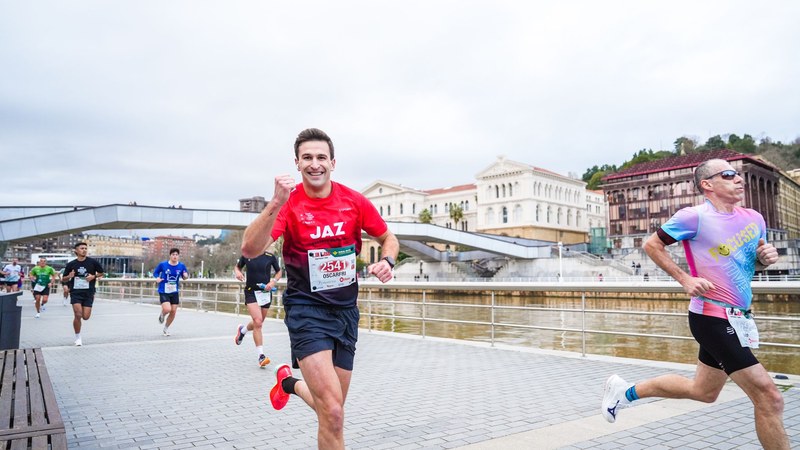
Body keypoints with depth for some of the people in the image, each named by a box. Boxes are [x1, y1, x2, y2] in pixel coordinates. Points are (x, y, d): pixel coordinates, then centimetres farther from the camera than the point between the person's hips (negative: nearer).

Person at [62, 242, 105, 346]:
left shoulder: (92, 262, 1)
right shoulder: (71, 264, 2)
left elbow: (101, 273, 12)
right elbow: (64, 279, 11)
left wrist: (94, 276, -8)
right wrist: (69, 277, -12)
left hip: (88, 292, 1)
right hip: (75, 292, 0)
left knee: (86, 317, -4)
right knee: (78, 315, -12)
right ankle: (78, 337, 7)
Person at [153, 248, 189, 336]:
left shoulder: (181, 266, -4)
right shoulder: (162, 264, -9)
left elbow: (184, 277, 8)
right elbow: (155, 272, 6)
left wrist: (186, 276, -16)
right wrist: (157, 278, -15)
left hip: (174, 292, 3)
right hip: (163, 292, -3)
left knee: (173, 312, 4)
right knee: (167, 309, -21)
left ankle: (166, 328, 29)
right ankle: (162, 315, 19)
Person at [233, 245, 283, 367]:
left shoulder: (270, 256, -3)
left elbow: (279, 271, 9)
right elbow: (237, 266, 15)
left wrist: (273, 281, -9)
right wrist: (237, 272, -8)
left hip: (266, 292, 2)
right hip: (251, 292, -2)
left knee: (258, 323, 17)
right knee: (258, 321, -19)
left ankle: (242, 330, 51)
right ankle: (261, 355, -12)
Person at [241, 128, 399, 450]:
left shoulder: (355, 201, -3)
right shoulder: (288, 203, -11)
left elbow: (388, 239, 11)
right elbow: (250, 250, -24)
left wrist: (387, 261, -11)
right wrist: (276, 203, -37)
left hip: (346, 311, 4)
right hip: (306, 311, -4)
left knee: (331, 411, 16)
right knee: (333, 416, -18)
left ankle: (289, 383, 47)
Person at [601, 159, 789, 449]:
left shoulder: (754, 218, 7)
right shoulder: (695, 216, -13)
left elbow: (753, 260, 21)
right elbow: (651, 244, -5)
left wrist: (766, 257, -2)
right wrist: (685, 279, -13)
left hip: (736, 319, 8)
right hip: (714, 317, -8)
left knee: (703, 391, 20)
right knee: (769, 398, -8)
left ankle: (625, 391, 32)